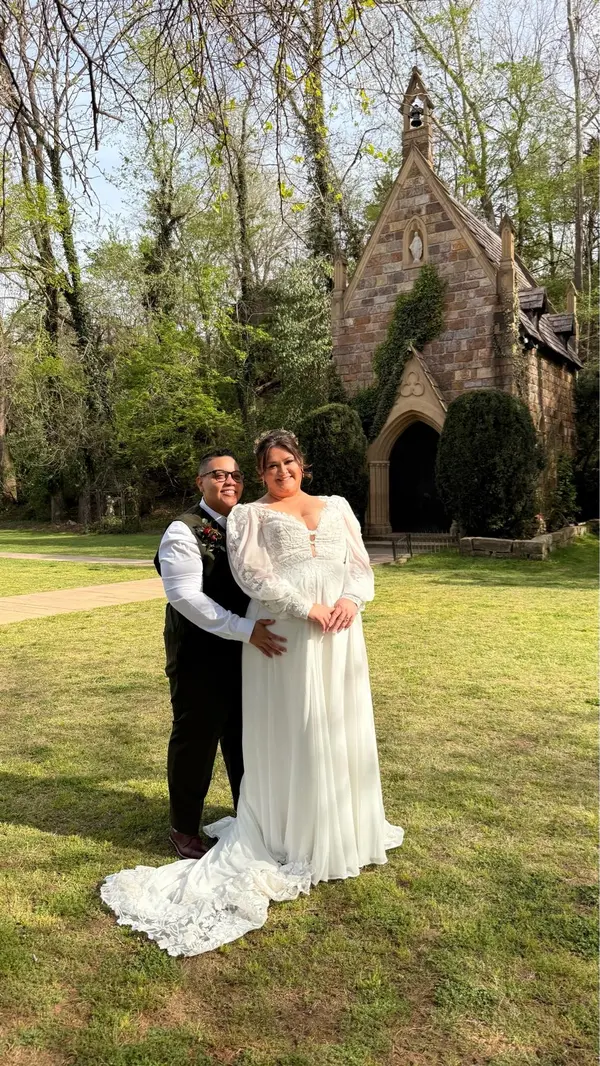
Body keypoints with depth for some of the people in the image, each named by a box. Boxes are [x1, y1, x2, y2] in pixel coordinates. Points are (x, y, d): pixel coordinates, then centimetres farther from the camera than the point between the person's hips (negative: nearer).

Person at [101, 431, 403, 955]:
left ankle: (345, 830, 29)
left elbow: (361, 563, 12)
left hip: (339, 633, 4)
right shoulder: (250, 514, 5)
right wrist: (307, 606, -19)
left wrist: (351, 599, -9)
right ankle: (296, 839, 15)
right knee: (291, 732, 1)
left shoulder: (336, 506, 17)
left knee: (342, 729, 11)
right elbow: (250, 572, -10)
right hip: (285, 634, -4)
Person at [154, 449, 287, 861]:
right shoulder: (184, 532, -12)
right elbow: (186, 596, -22)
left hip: (247, 651, 6)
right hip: (200, 655, -6)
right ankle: (185, 830, 25)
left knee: (245, 737, 17)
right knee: (196, 738, 6)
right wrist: (246, 629, -26)